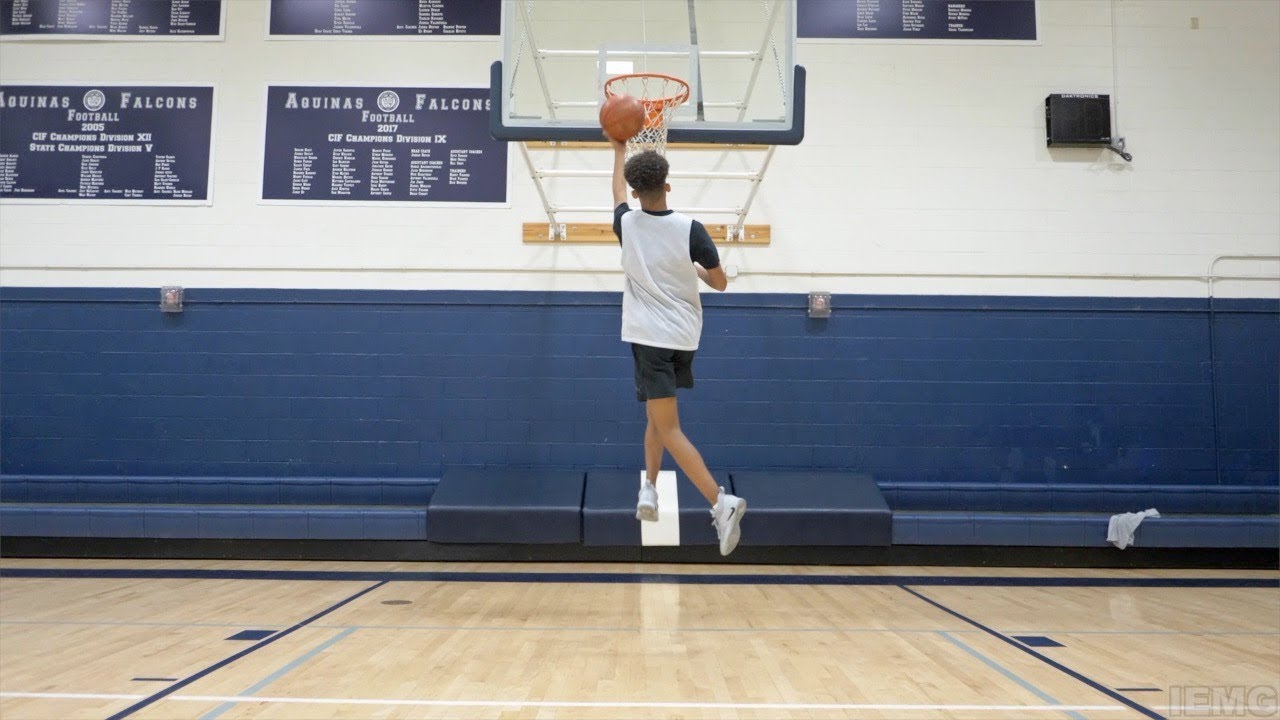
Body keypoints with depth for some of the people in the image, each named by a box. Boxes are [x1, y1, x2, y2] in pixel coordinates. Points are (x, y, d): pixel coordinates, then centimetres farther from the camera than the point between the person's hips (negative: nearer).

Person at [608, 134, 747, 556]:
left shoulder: (627, 223, -3)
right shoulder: (690, 229, -6)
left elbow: (618, 190, 22)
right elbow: (720, 283, 2)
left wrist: (620, 150, 39)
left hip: (649, 336, -2)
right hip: (683, 337, 3)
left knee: (668, 428, -8)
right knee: (657, 416, 24)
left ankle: (721, 501, -21)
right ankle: (649, 489, 19)